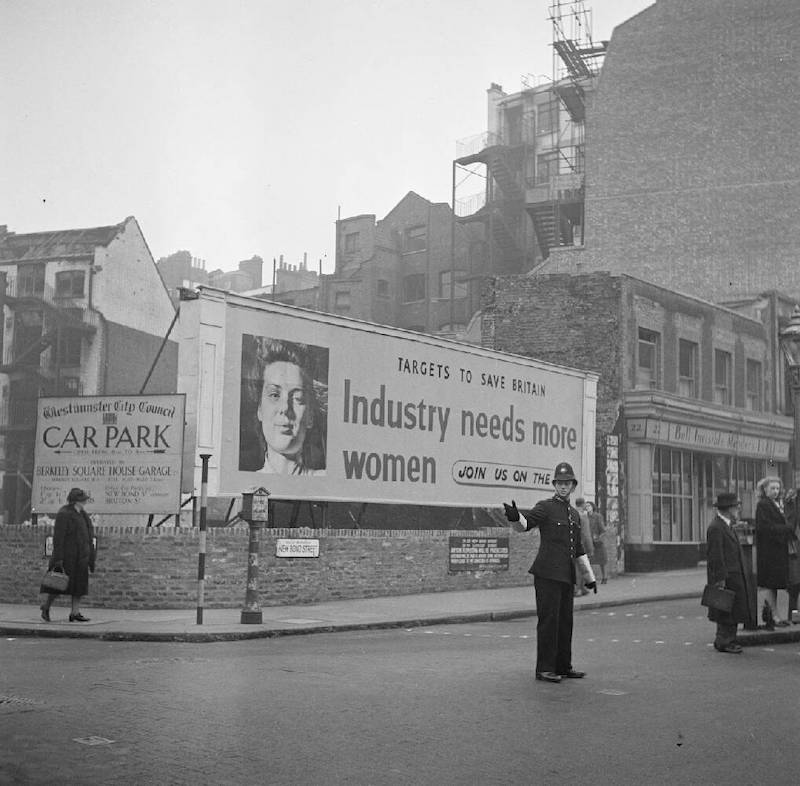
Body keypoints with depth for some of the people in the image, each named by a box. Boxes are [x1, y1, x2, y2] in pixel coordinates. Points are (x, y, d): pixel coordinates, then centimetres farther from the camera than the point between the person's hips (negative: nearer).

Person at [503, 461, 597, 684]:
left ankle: (563, 666, 18)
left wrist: (590, 577, 22)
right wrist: (514, 516, -43)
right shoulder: (545, 507, -2)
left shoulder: (574, 514, 18)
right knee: (548, 620, -7)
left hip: (566, 576, 7)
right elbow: (525, 524, -20)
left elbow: (579, 550, 24)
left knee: (565, 621, 10)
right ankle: (544, 669, -3)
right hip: (547, 573, -7)